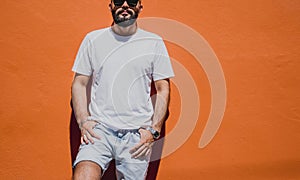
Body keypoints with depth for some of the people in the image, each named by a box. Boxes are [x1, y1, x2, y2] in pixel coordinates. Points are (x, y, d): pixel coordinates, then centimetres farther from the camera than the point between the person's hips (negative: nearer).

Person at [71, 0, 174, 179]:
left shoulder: (154, 42, 5)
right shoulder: (93, 39, 7)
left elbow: (163, 90, 6)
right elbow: (79, 83, 9)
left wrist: (154, 130, -3)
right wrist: (83, 121, -3)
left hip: (137, 134, 1)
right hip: (99, 129, 0)